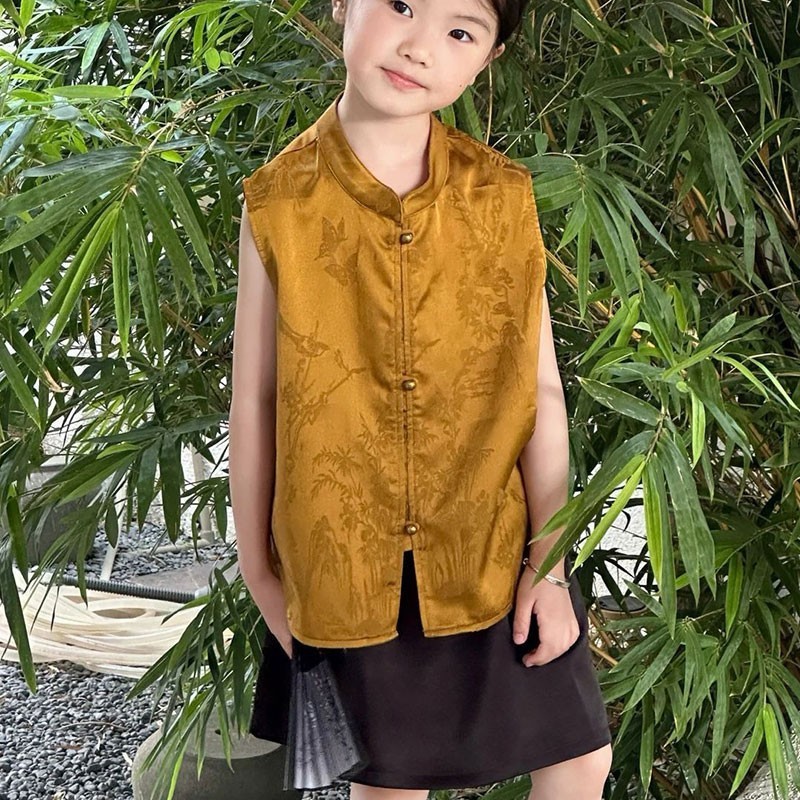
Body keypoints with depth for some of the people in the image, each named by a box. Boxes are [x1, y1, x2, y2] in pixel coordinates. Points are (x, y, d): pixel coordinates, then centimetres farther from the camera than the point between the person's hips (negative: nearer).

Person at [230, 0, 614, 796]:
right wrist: (258, 572, 2)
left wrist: (549, 562, -2)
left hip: (494, 556, 2)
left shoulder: (503, 198, -8)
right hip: (347, 572, -1)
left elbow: (540, 389, -3)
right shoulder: (278, 206, -11)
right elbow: (253, 403, -5)